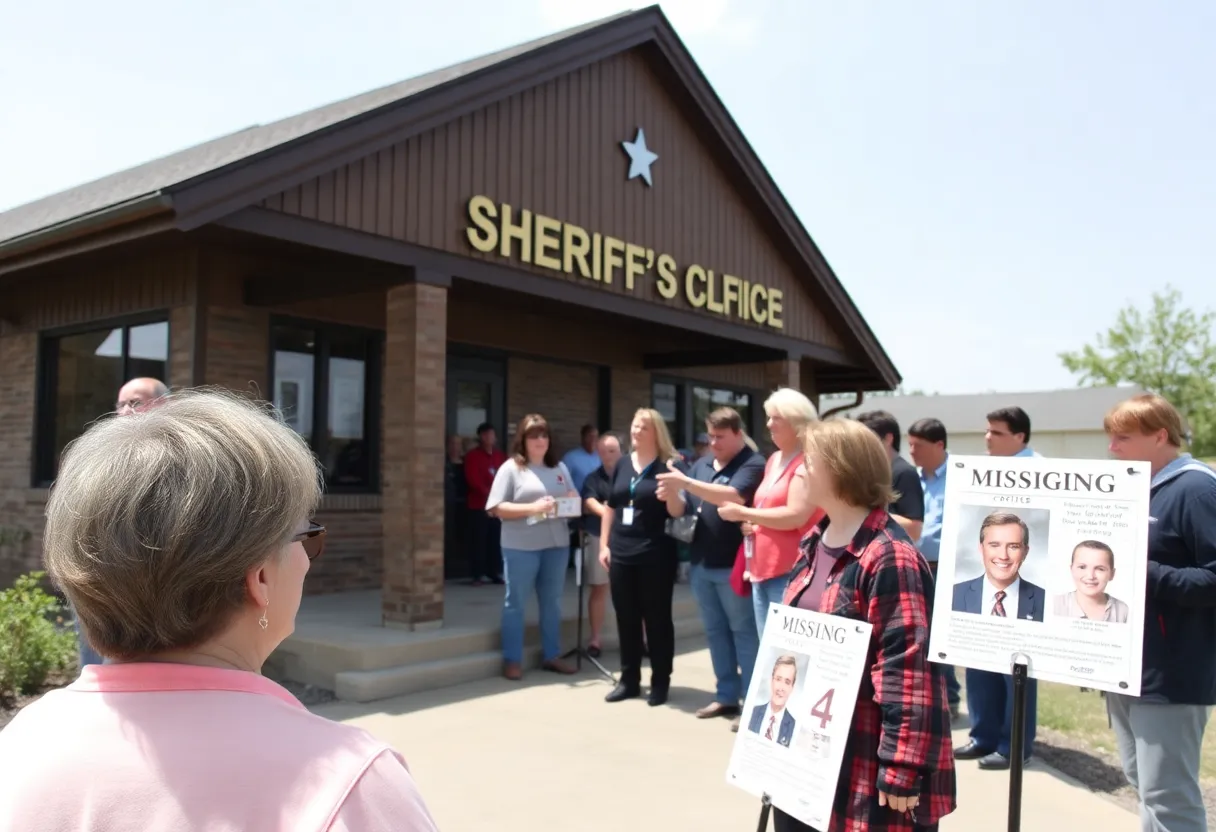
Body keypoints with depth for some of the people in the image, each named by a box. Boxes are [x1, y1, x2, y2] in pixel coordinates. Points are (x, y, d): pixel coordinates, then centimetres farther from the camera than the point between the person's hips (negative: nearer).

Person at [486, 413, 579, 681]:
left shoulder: (560, 468, 13)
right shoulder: (511, 468, -2)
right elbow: (496, 508, -9)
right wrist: (532, 508, -19)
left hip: (556, 545, 5)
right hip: (521, 547, -5)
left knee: (552, 603, 13)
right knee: (516, 603, 3)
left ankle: (551, 656, 25)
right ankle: (512, 660, 12)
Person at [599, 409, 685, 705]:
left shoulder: (668, 466, -5)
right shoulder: (622, 464, 10)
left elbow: (677, 512, -8)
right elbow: (609, 506, 15)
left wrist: (671, 489, -28)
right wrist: (604, 544, 11)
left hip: (655, 555, -5)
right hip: (621, 553, 5)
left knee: (657, 618, 4)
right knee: (626, 619, 11)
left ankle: (660, 682, 15)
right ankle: (629, 679, 23)